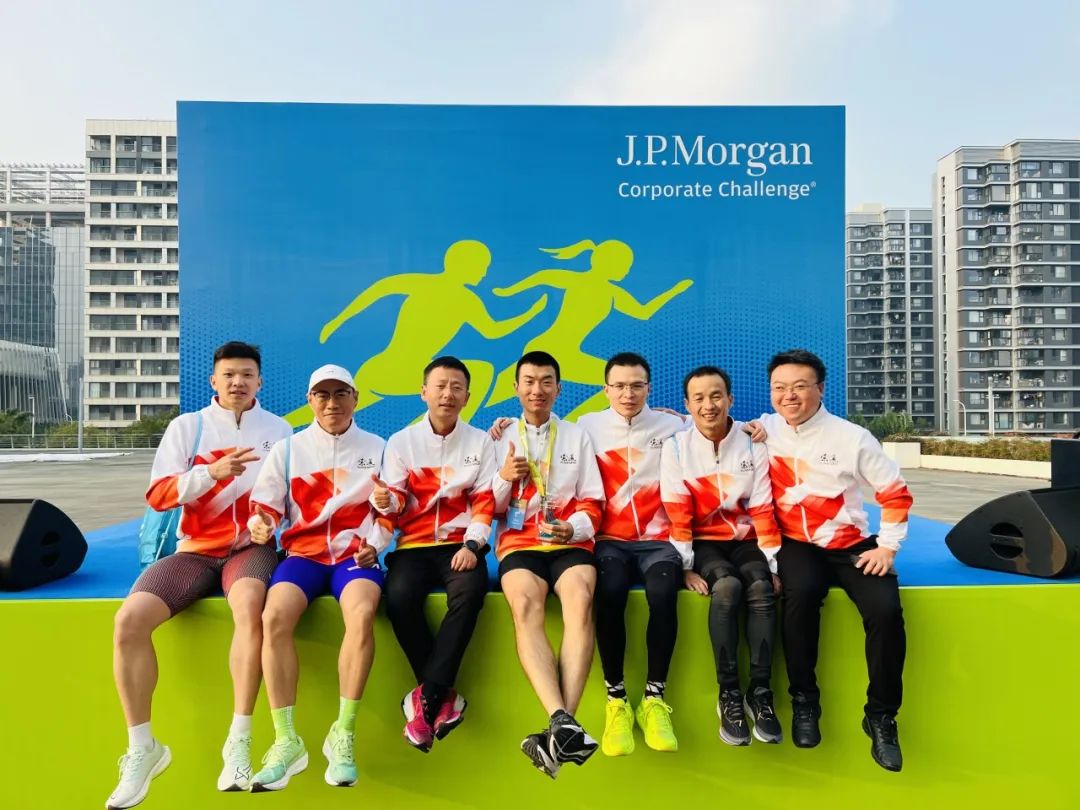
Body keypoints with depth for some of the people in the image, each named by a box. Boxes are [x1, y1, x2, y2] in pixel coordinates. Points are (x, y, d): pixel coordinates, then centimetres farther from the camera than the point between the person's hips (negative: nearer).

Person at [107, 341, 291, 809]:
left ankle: (239, 742, -25)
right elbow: (158, 496, -3)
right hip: (196, 549, 2)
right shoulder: (186, 426, 7)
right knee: (130, 620, -23)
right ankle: (142, 748, -5)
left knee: (250, 603, -36)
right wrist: (212, 472, -18)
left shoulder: (278, 430, 8)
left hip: (251, 547, -2)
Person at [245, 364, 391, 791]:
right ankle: (286, 740, -19)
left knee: (362, 613, -34)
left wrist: (374, 543, -8)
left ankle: (343, 736, -20)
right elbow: (266, 503, 8)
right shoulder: (288, 448, 13)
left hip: (355, 552, -1)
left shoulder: (376, 448, 11)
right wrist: (260, 524, -14)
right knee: (274, 616, -30)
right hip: (303, 551, 1)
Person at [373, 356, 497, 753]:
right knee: (399, 597, -30)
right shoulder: (401, 442, 9)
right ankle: (443, 696, -15)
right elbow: (398, 504, 3)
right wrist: (385, 501, -22)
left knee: (469, 593, -33)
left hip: (460, 544, 0)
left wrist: (471, 545, -14)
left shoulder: (481, 443, 9)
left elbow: (484, 502, 2)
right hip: (414, 544, 1)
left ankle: (426, 696, -23)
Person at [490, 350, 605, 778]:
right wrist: (504, 478, -7)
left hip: (570, 542, 0)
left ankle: (559, 726, -38)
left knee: (580, 599, -34)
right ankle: (564, 724, -44)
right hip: (519, 542, 0)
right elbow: (487, 509, 14)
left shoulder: (577, 436, 16)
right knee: (525, 605, -34)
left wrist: (573, 527, -12)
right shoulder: (500, 439, 17)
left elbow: (592, 502, 10)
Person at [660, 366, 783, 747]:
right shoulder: (676, 447, -6)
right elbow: (678, 514, -9)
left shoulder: (752, 444, -3)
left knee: (761, 588, -28)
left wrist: (774, 564, -9)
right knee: (727, 587, -31)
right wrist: (686, 567, -15)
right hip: (705, 542, -1)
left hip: (746, 540, 2)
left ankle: (760, 691, -16)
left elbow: (762, 509, -4)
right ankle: (728, 693, -20)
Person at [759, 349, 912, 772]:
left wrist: (888, 546, -3)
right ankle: (804, 701, -11)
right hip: (796, 543, 0)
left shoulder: (851, 437, -5)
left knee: (886, 609, -25)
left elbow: (895, 493, 3)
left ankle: (881, 717, -1)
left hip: (851, 543, 1)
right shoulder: (764, 430, -2)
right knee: (801, 592, -33)